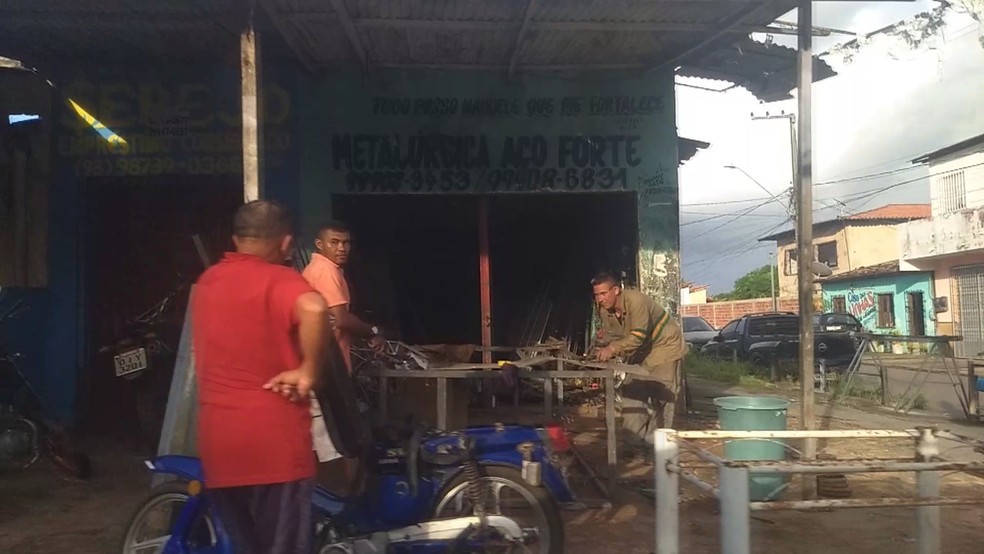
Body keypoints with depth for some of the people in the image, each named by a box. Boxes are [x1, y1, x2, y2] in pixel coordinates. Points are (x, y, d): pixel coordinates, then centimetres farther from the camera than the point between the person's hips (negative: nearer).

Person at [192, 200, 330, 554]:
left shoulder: (206, 281, 13)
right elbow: (314, 309, -33)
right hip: (272, 439, -7)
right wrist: (308, 370, -22)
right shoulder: (278, 280, -11)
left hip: (217, 440, 7)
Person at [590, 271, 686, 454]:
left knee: (661, 394, -10)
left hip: (665, 343, -8)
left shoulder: (636, 300, -34)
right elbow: (612, 336, -3)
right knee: (632, 389, 3)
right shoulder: (603, 311, -10)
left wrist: (613, 348, -49)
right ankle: (637, 439, 10)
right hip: (641, 349, 8)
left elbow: (638, 336, -39)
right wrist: (604, 345, -25)